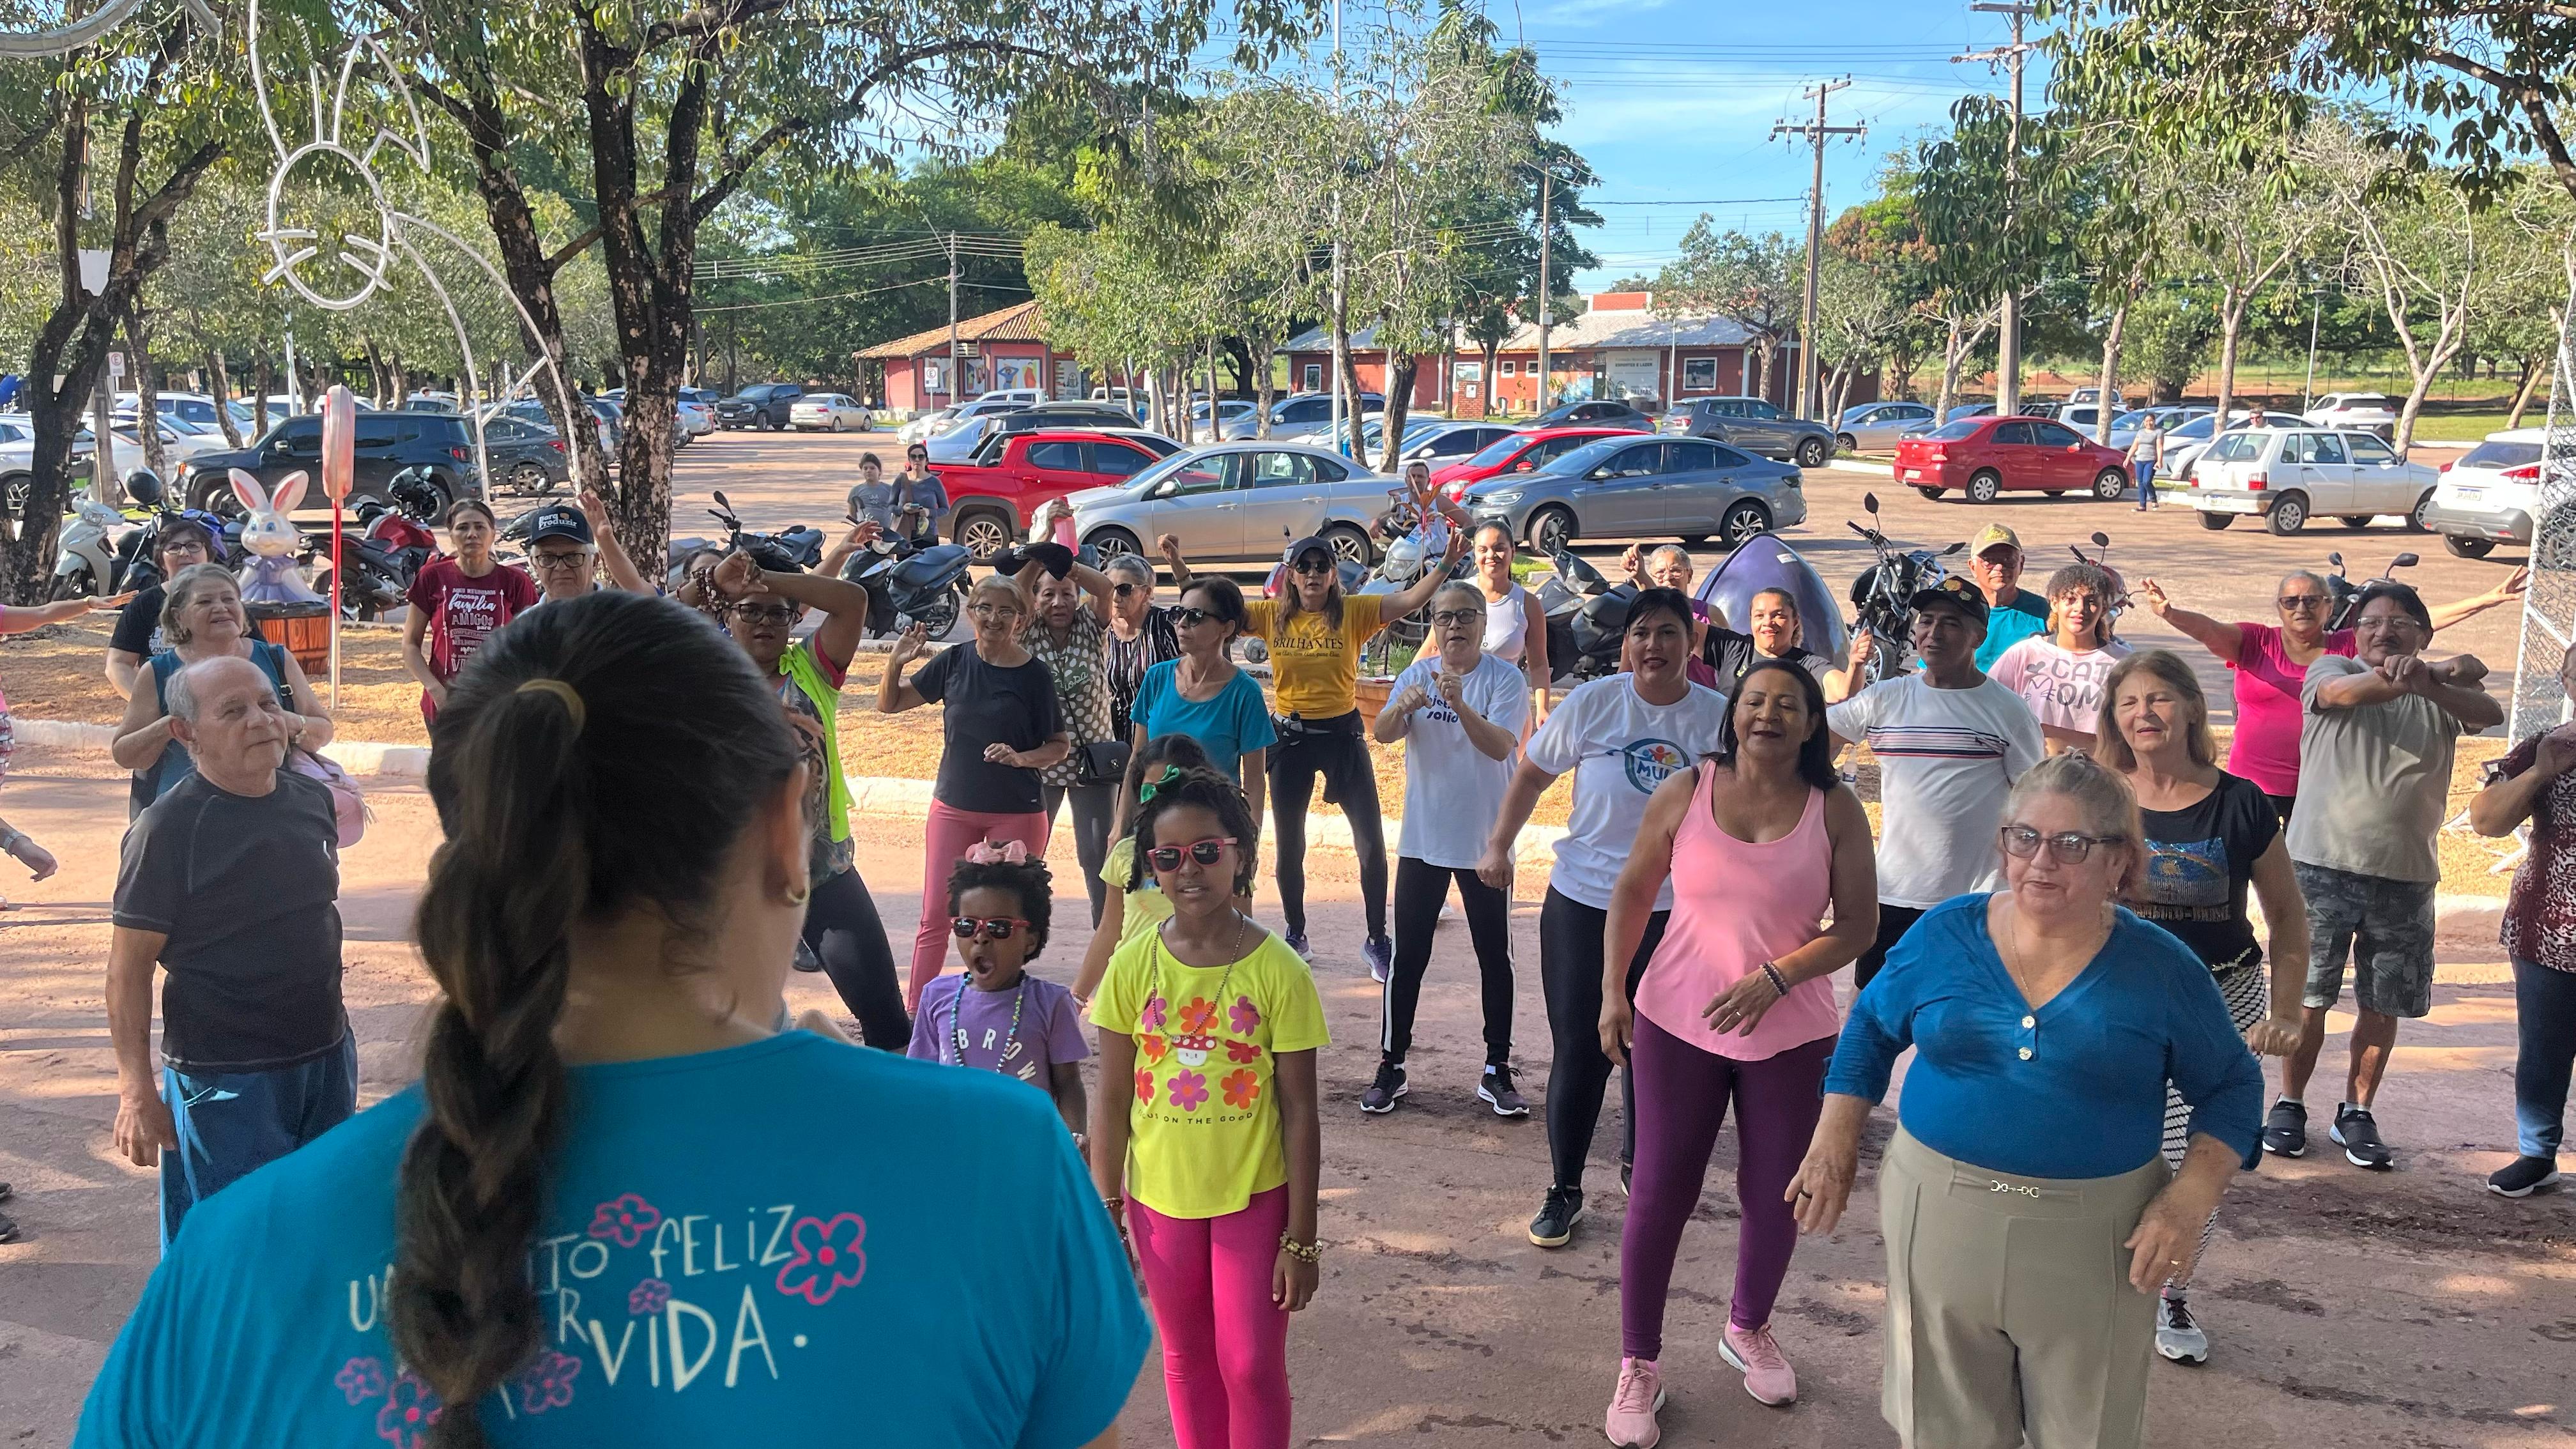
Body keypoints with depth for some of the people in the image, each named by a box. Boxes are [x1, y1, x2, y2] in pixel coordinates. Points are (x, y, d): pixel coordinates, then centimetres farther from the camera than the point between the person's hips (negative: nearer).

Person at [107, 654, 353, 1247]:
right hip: (225, 1080, -6)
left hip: (328, 1058, 6)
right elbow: (129, 970, -13)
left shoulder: (313, 798, 1)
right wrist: (137, 1092, -16)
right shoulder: (167, 829, -16)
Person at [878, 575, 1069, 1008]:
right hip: (954, 807, 2)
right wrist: (896, 663, -11)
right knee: (935, 918, 2)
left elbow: (1060, 745, -1)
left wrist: (1020, 757, -20)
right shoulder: (954, 661, -1)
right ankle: (912, 1013, 10)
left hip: (1016, 813, -2)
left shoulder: (1033, 674, -8)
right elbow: (889, 705, 8)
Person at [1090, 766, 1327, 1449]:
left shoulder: (1278, 970, -14)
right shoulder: (1133, 967, -8)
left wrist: (1300, 1238, -8)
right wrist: (1105, 1214, 3)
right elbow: (1113, 1098, 0)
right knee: (1188, 1361, 18)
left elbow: (1299, 1111, -9)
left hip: (1254, 1197, -2)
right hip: (1161, 1198, 2)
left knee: (1252, 1365, 6)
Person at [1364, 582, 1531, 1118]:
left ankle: (1496, 1072, 17)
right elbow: (1381, 733, -14)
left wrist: (1459, 704, -38)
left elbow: (1500, 746, -22)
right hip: (1423, 838, 2)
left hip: (1485, 841, -2)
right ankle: (1391, 1066, 15)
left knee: (1494, 957, 7)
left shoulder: (1506, 679, -8)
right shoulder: (1417, 675, 0)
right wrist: (1402, 707, -36)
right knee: (1407, 956, 6)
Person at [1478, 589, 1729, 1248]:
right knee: (1579, 1050, 2)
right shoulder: (1593, 703, -7)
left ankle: (1637, 1160, 37)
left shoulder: (1719, 717, -5)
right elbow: (1533, 772, 5)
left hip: (1671, 909, 1)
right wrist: (1499, 846, 2)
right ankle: (1563, 1190, 16)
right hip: (1582, 902, -1)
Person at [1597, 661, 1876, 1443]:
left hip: (1791, 1034, 1)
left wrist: (1774, 978, -18)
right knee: (1660, 1194, 3)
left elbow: (1858, 926, -6)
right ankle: (1639, 1365, 18)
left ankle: (1748, 1330, 40)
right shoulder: (1687, 791, -4)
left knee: (1776, 1194, 12)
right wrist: (1613, 990, -1)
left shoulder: (1835, 809, -6)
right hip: (1678, 1024, 0)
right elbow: (1634, 890, 5)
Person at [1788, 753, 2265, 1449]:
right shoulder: (1944, 934, -3)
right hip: (1939, 1219, 1)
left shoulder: (2163, 970, -6)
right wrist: (1836, 1143, 2)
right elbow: (1871, 1026, 10)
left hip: (2092, 1241, -1)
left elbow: (2232, 1085, 2)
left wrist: (2188, 1200, -11)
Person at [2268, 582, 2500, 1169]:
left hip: (2406, 877, 2)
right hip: (2322, 866, -2)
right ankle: (2290, 1104, 21)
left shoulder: (2440, 694, 7)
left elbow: (2490, 714, -15)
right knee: (2307, 996, 6)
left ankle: (2357, 1113, 25)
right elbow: (2341, 692, -24)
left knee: (2384, 1005, 10)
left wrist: (2430, 684, -37)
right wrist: (2425, 674, -39)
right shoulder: (2331, 669, 0)